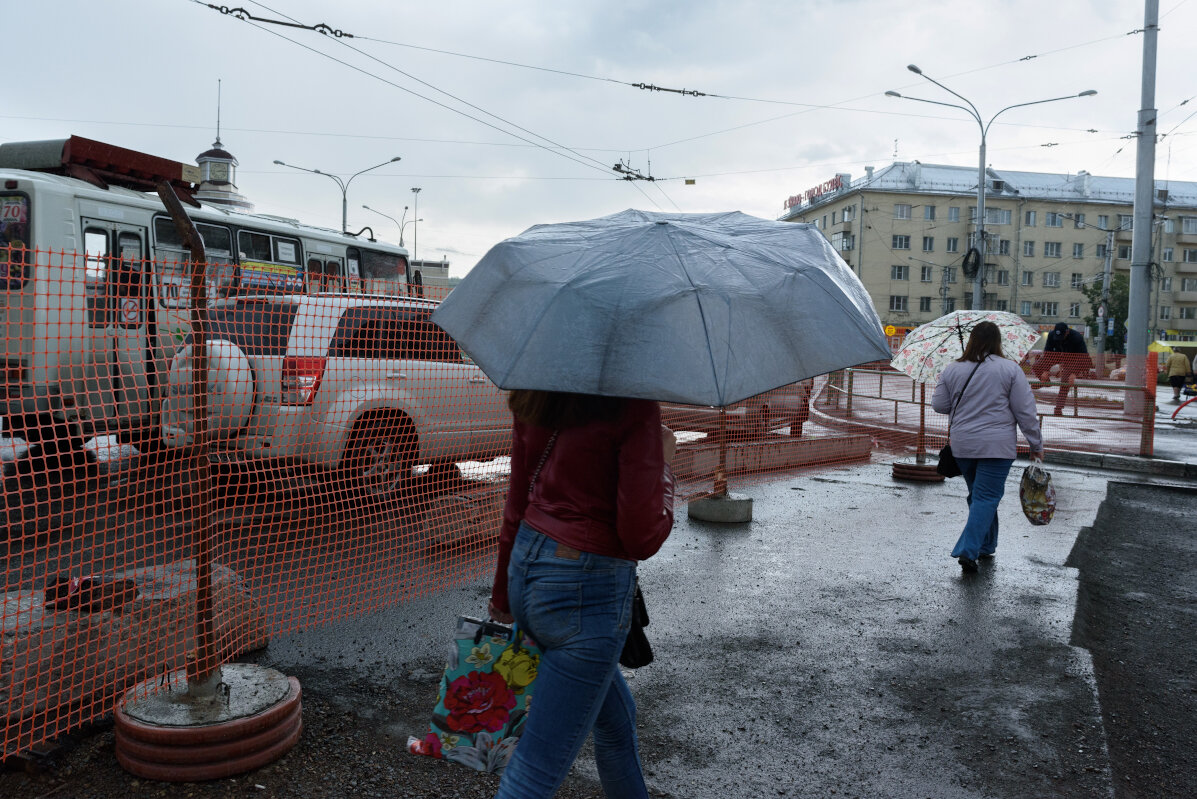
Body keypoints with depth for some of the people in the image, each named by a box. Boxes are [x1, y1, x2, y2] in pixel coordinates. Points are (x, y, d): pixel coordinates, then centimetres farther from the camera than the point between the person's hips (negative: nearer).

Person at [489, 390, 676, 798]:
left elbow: (516, 505, 9)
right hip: (587, 592, -8)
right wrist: (662, 464, 0)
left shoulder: (534, 401, 1)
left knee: (617, 719, 29)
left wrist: (503, 593, 20)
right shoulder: (634, 409, -20)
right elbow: (642, 538, -17)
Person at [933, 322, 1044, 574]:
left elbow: (939, 404, 7)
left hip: (962, 445, 4)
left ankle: (986, 546, 30)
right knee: (987, 497, -2)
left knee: (978, 494, 19)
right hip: (997, 445, -4)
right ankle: (968, 550, -11)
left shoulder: (952, 369, 2)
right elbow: (1025, 411, -4)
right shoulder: (1010, 369, -6)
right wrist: (1036, 445, 4)